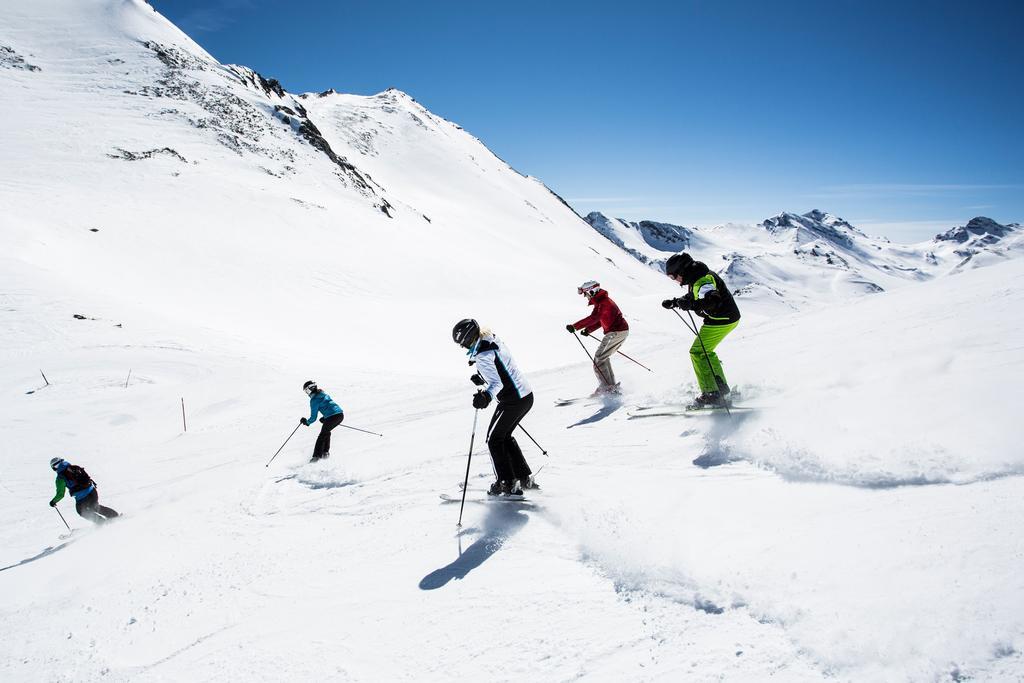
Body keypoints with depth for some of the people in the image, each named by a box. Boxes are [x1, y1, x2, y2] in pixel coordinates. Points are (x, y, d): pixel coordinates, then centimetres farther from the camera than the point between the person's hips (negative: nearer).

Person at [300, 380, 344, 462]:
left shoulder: (314, 400, -3)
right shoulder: (323, 393, 20)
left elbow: (313, 418, -1)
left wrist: (306, 422, 18)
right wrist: (325, 418, 31)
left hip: (332, 417, -8)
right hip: (341, 414, 8)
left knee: (322, 435, 6)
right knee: (326, 432, 25)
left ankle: (317, 456, 4)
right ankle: (326, 452, 25)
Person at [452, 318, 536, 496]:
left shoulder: (482, 355, -19)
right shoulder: (494, 340, 9)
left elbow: (496, 383, -25)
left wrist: (486, 396, -40)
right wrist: (482, 379, 30)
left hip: (512, 400, -9)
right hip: (527, 395, 9)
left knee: (494, 439, 7)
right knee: (505, 436, 22)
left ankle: (506, 483, 9)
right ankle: (525, 478, 24)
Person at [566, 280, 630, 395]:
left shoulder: (602, 303, -16)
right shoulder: (603, 301, 17)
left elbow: (593, 318, -29)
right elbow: (600, 320, 22)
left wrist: (575, 326, -30)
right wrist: (588, 330, 10)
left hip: (616, 332, -11)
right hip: (622, 331, 11)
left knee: (599, 359, -9)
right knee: (603, 357, 17)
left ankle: (607, 387, -11)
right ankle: (612, 386, 18)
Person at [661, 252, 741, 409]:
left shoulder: (702, 279, -23)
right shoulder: (697, 277, 10)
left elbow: (713, 300, -39)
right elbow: (692, 297, 29)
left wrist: (691, 305, -50)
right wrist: (674, 302, 21)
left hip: (721, 320, -11)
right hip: (728, 317, 11)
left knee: (698, 352, -9)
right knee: (706, 352, 22)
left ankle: (711, 394, -11)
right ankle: (722, 389, 24)